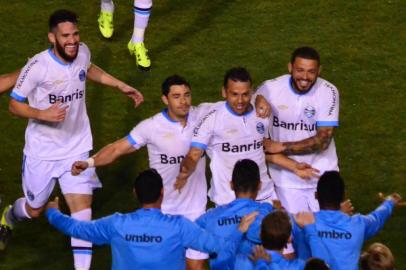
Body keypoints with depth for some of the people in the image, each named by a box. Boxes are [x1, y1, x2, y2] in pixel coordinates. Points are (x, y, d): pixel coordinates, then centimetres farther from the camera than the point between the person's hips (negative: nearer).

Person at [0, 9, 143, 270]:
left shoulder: (82, 52, -9)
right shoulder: (38, 66, -26)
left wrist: (121, 85, 14)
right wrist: (43, 114, -31)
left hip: (77, 148, 3)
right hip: (42, 150, -3)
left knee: (82, 207, -10)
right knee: (34, 209, 17)